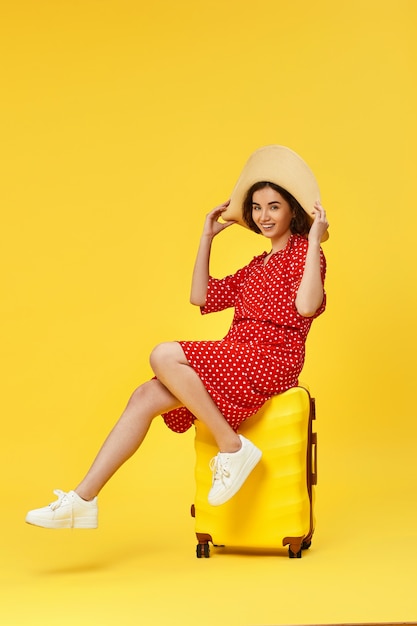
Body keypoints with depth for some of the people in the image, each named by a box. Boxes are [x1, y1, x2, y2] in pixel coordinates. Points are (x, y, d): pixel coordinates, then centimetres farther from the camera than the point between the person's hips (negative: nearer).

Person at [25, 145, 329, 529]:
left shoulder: (303, 250, -1)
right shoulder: (258, 266, 24)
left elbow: (306, 306, -21)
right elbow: (201, 297, 23)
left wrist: (315, 238, -19)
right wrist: (207, 238, 23)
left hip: (271, 361, -8)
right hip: (239, 363, 8)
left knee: (164, 356, -26)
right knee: (146, 397, -8)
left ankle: (232, 447, -19)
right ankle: (83, 501, -11)